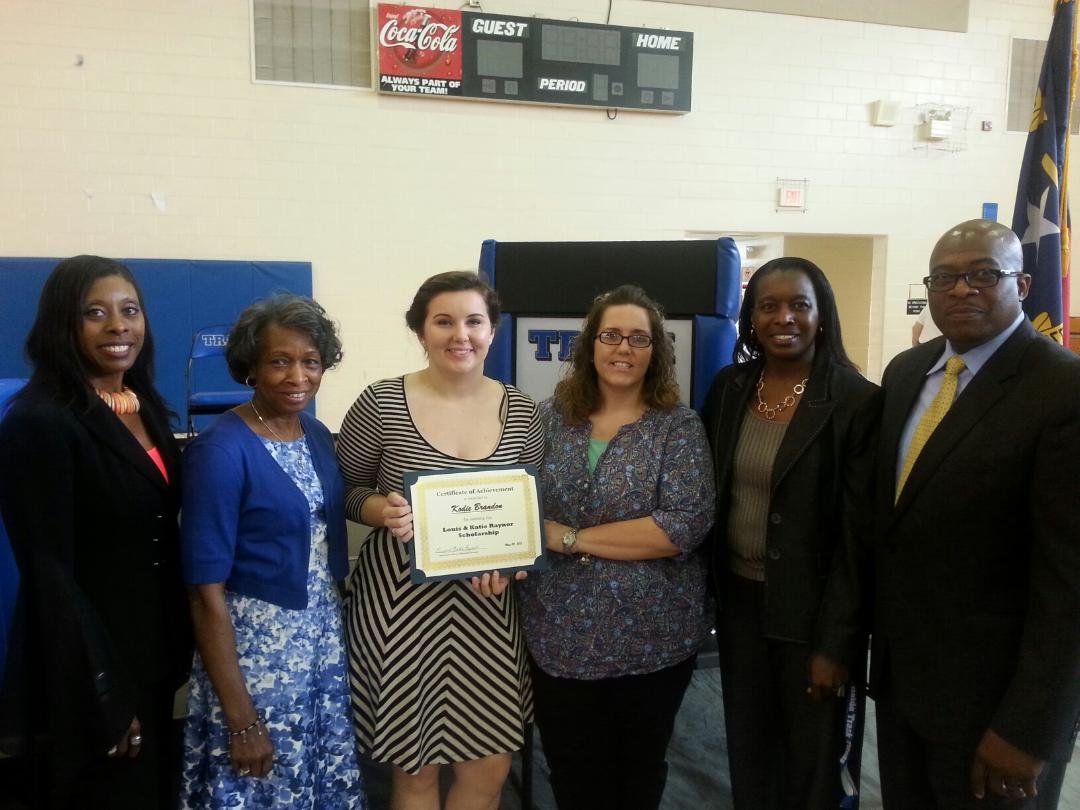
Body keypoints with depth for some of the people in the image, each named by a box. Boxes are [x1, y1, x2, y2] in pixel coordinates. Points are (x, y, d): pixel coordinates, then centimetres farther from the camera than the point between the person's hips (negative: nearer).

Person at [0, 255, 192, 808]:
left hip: (155, 647, 7)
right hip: (88, 657, -7)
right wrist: (100, 699, -20)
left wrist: (178, 648, 10)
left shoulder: (147, 406, 5)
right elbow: (47, 571, -21)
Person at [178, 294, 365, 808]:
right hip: (255, 647, -6)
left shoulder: (318, 435, 2)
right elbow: (206, 591, -17)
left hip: (326, 638, 6)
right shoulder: (220, 450, -17)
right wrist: (239, 718, -16)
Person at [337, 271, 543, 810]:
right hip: (400, 599, -2)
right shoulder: (382, 403, -8)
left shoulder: (521, 412, 1)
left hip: (487, 602, 3)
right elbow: (346, 489, 3)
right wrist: (382, 511, -18)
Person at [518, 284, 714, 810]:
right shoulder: (551, 417, 2)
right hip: (559, 637, 2)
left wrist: (575, 538, -17)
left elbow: (686, 525, -18)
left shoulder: (678, 426, -6)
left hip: (652, 640, -2)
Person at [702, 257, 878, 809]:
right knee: (747, 749, 20)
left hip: (811, 609, -4)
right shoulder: (728, 387, 1)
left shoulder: (857, 402, -14)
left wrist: (836, 643, -14)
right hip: (738, 598, 4)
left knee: (813, 763, 15)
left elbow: (856, 534, -14)